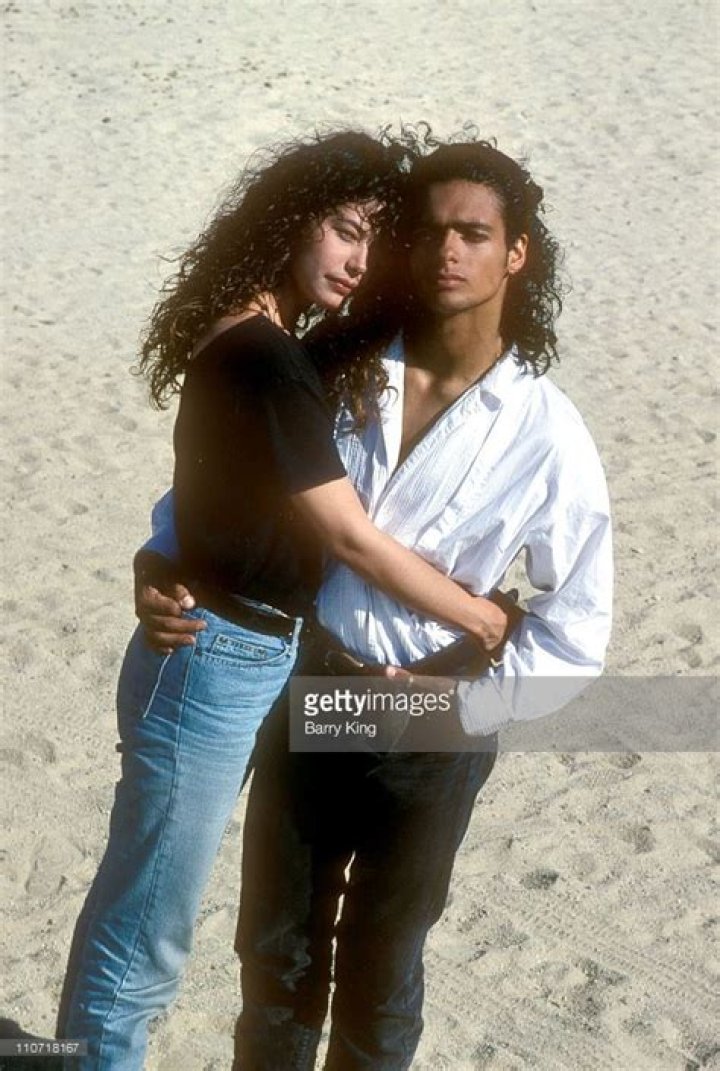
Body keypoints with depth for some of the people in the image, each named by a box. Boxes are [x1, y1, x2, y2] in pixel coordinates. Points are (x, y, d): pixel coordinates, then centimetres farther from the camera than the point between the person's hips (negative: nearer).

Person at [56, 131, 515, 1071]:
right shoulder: (266, 359, -21)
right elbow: (352, 539, -18)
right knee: (145, 931, 5)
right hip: (217, 670, -9)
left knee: (136, 907, 20)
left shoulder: (254, 341, 10)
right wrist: (484, 622, -8)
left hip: (252, 658, 9)